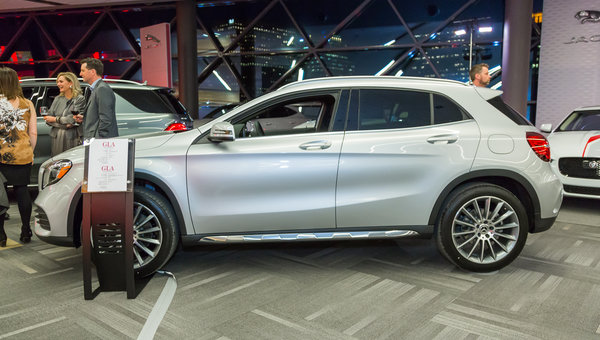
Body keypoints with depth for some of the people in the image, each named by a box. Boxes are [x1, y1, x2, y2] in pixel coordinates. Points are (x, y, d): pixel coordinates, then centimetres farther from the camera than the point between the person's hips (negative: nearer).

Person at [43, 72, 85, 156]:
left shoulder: (80, 99, -2)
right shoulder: (57, 99, 16)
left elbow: (73, 119, -11)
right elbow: (48, 119, 9)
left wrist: (55, 119, -1)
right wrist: (63, 124, -8)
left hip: (72, 140, -5)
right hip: (57, 139, 5)